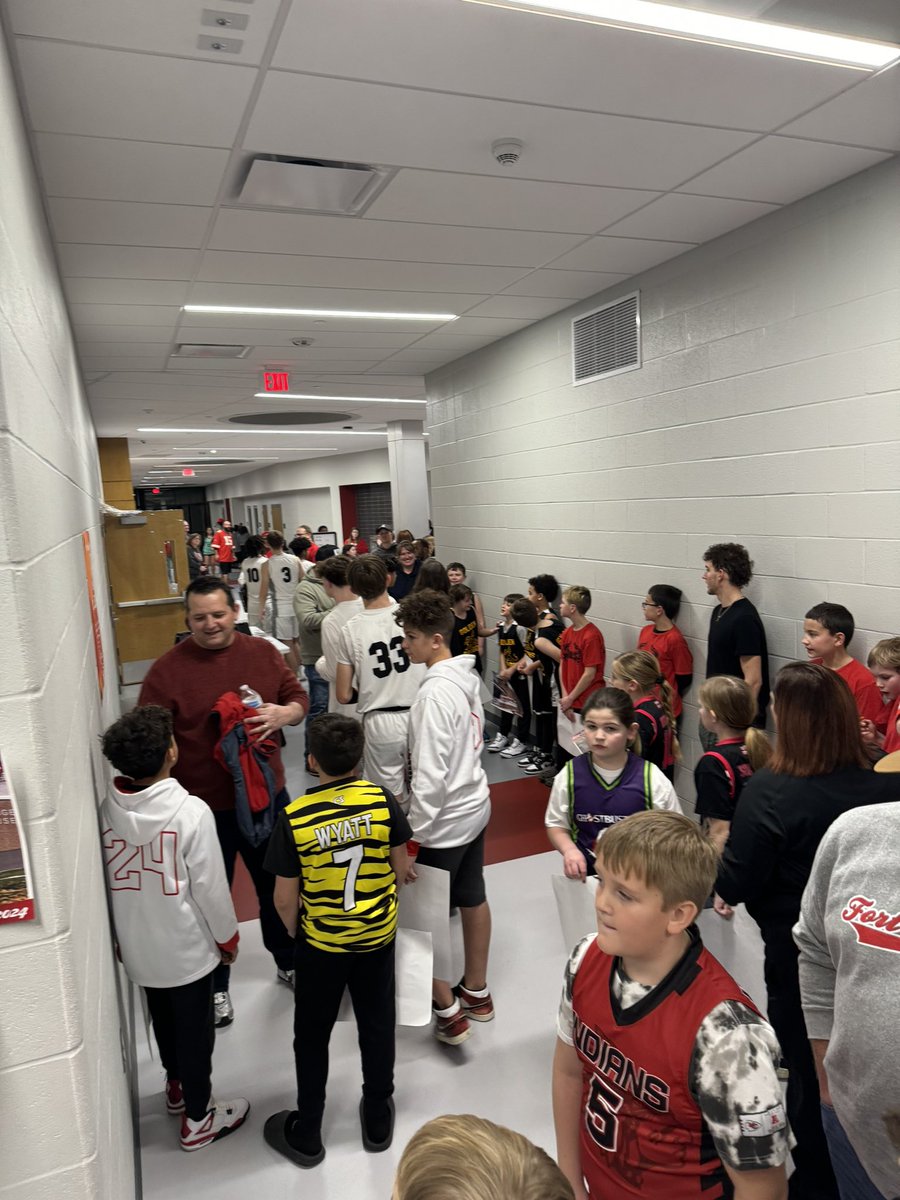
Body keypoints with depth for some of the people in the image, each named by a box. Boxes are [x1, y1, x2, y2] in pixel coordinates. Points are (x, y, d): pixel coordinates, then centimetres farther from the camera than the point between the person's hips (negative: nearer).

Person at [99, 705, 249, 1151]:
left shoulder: (106, 810, -12)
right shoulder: (191, 811, -27)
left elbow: (105, 883, 0)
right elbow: (210, 886, -19)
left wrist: (120, 934, 17)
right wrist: (227, 935, -2)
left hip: (138, 945, 5)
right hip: (186, 946, -5)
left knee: (162, 1018, 27)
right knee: (194, 1028, 15)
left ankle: (177, 1087, 49)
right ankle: (198, 1119, 32)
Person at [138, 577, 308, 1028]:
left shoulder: (263, 652, -2)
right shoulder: (166, 670, -13)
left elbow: (298, 698, 5)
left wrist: (283, 713, -19)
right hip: (203, 806, -3)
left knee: (278, 885, 21)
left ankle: (289, 962, 45)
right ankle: (215, 986, 38)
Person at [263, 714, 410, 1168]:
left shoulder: (294, 818, -23)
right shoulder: (382, 801, -17)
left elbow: (285, 899, -14)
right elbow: (401, 869, -5)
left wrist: (294, 930, 7)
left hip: (320, 943, -2)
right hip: (378, 935, 2)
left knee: (312, 1034, 19)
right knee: (377, 1024, 21)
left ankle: (306, 1134, 37)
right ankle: (377, 1120, 40)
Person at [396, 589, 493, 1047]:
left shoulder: (434, 693, -26)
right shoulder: (466, 677, 1)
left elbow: (430, 775, -26)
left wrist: (412, 837, -18)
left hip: (445, 821, -9)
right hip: (475, 806, 9)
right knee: (472, 900, 21)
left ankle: (447, 1010, 19)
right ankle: (476, 992, 38)